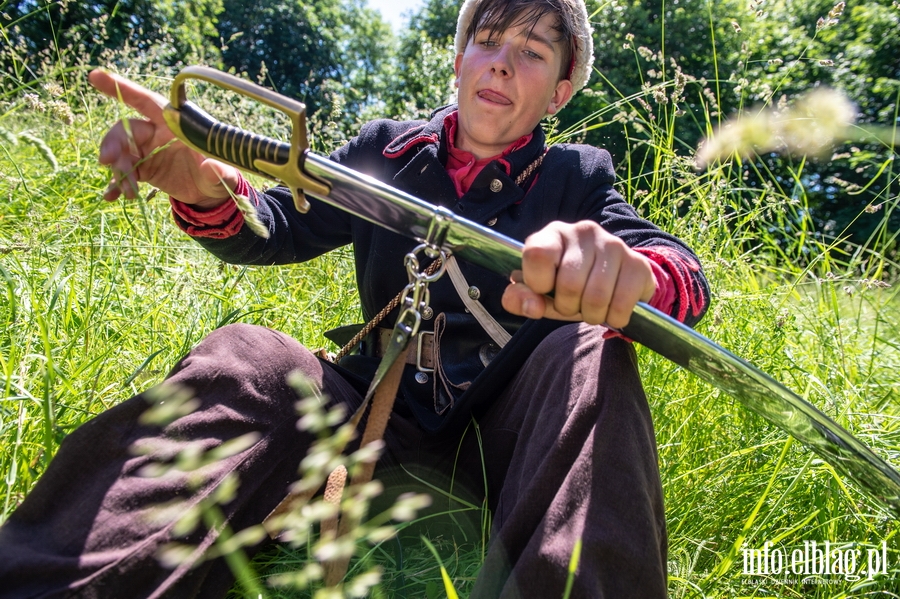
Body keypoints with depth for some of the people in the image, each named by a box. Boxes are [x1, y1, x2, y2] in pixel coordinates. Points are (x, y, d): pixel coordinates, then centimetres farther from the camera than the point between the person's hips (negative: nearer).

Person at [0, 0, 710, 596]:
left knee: (591, 356, -29)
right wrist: (205, 188, -24)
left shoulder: (578, 178, 1)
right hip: (384, 408, 1)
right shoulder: (385, 150, 6)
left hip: (506, 433, 0)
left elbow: (685, 272, -15)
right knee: (244, 356, -23)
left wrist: (634, 271, -42)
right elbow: (278, 228, 1)